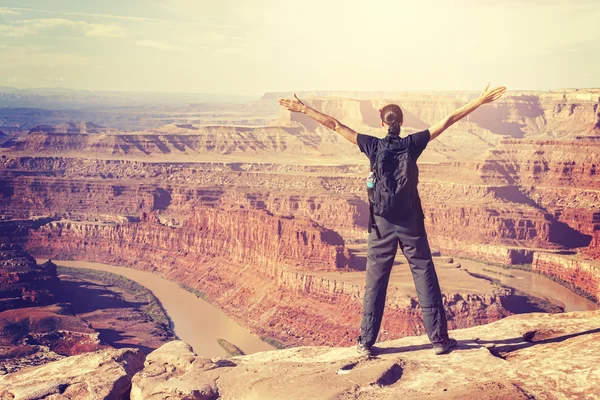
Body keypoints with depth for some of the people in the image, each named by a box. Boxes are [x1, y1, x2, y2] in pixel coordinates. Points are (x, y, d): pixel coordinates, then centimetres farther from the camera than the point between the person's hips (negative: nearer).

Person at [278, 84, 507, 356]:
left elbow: (335, 126, 0)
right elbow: (448, 121, -2)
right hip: (411, 223, 0)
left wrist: (304, 109, 5)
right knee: (425, 278, 7)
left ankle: (366, 342, 10)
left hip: (382, 224, 1)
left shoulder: (373, 146, -3)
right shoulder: (412, 144, -3)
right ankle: (439, 339, 11)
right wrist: (479, 101, 3)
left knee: (375, 282, 6)